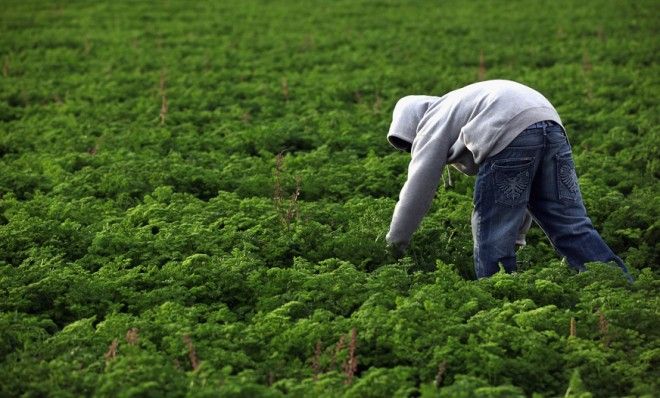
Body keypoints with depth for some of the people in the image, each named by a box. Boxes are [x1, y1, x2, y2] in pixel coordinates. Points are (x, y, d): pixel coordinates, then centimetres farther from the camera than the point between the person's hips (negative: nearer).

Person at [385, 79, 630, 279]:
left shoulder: (434, 124, 18)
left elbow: (418, 187, 11)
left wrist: (396, 240, 21)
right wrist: (517, 233, 39)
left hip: (510, 134, -8)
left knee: (492, 236, 2)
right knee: (572, 225, 7)